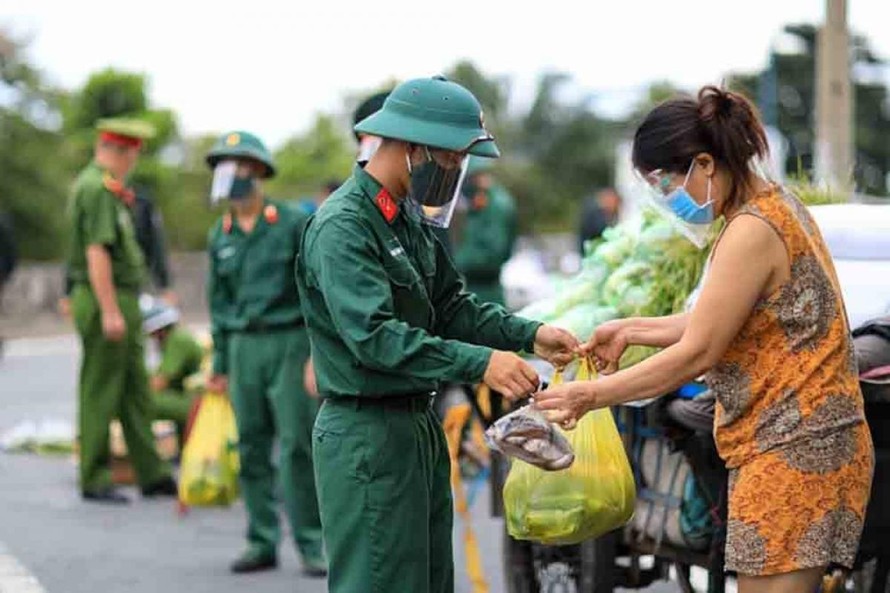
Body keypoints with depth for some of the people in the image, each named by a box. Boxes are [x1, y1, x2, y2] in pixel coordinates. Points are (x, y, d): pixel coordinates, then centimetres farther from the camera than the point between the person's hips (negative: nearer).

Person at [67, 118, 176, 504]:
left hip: (123, 303, 10)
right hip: (106, 301, -10)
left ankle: (152, 475, 17)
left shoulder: (107, 188, 17)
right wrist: (110, 311, -24)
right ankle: (94, 481, 4)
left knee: (136, 392, 12)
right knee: (100, 395, -3)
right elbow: (96, 252, -23)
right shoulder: (98, 188, -16)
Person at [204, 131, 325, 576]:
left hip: (289, 343, -5)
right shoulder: (220, 236, 12)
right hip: (244, 347, 5)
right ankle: (262, 543, 15)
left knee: (298, 446, -6)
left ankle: (311, 544, 0)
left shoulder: (293, 223, -3)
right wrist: (220, 362, 16)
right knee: (251, 450, 6)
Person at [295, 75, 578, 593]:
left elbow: (451, 306, 16)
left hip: (418, 424, 10)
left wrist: (529, 335, 0)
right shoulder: (342, 227, -18)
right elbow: (375, 335, -28)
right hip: (367, 431, -10)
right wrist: (479, 363, -33)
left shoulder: (412, 220, 12)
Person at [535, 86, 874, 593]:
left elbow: (697, 354, -17)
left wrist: (591, 396, -10)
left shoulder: (753, 231, -18)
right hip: (801, 442, 10)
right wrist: (632, 331, 15)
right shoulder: (776, 206, 12)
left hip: (794, 451, -10)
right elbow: (722, 325, 17)